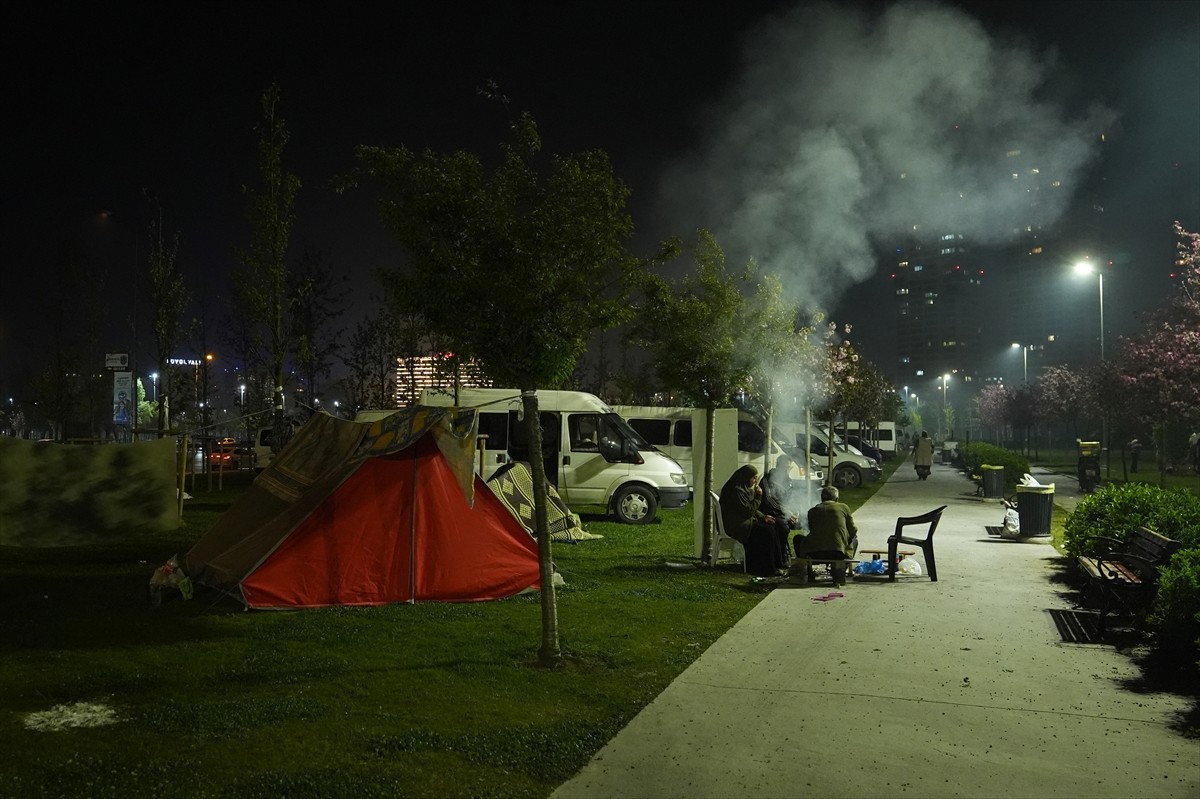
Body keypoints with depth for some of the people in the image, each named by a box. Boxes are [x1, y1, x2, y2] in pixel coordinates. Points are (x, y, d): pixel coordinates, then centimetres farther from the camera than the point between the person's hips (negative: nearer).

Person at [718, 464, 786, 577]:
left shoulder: (745, 489, 14)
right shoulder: (736, 490, -19)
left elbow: (752, 510, 20)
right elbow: (748, 511, -20)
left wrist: (763, 517, 5)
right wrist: (758, 497, -12)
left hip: (746, 521, 10)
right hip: (738, 526, -10)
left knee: (771, 527, -7)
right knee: (766, 531, -21)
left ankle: (775, 565, -5)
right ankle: (766, 569, -12)